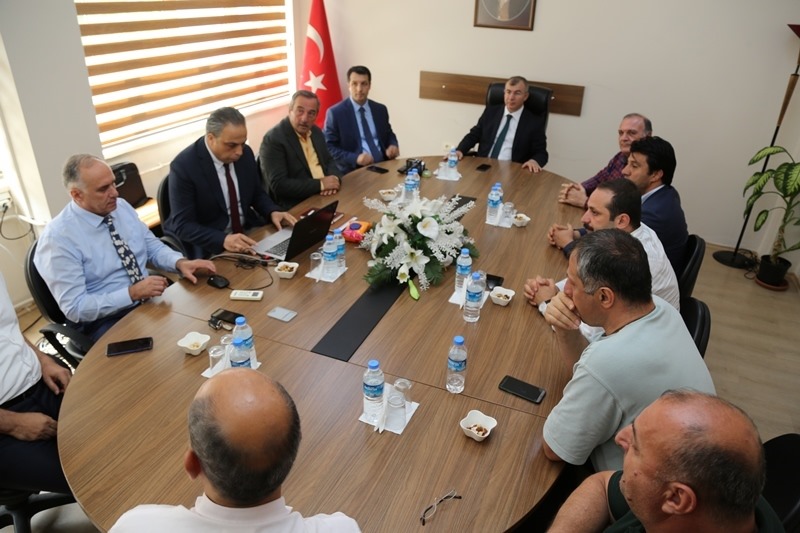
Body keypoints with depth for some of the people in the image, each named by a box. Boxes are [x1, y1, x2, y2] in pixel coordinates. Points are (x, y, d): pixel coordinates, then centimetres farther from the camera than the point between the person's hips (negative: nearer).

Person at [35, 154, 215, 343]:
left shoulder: (122, 207, 4)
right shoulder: (58, 238, -15)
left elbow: (152, 246, 11)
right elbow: (75, 308, -16)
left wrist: (180, 263, -10)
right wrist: (132, 293, -24)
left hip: (151, 301, 7)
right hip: (106, 321, -6)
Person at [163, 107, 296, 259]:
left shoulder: (245, 153, -2)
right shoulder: (184, 166, -18)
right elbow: (182, 225, -18)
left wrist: (273, 212, -9)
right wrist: (223, 239, -34)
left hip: (249, 233, 6)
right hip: (209, 247, -6)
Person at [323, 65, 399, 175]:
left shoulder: (380, 109, 11)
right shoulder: (335, 113, -2)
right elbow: (328, 148, -5)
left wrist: (393, 145, -1)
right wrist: (355, 158, -19)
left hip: (383, 166, 4)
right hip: (353, 171, -4)